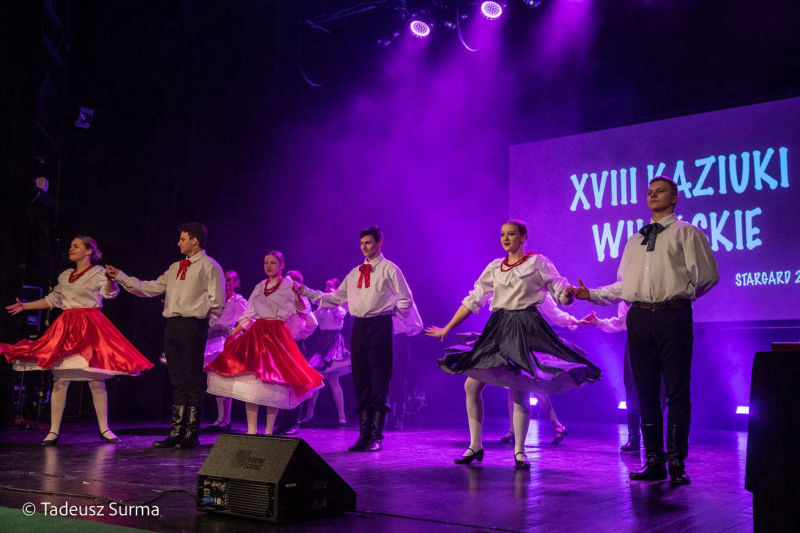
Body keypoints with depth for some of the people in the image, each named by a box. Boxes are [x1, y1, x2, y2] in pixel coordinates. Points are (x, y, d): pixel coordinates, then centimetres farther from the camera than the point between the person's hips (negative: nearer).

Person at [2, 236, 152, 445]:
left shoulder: (97, 272, 1)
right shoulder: (65, 275, 16)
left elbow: (110, 292, -18)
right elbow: (52, 300, 27)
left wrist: (110, 279, -39)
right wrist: (24, 306, 26)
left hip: (90, 327, -5)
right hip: (66, 327, 5)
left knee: (96, 381, -3)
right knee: (60, 379, -1)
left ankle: (104, 429, 5)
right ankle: (54, 431, 3)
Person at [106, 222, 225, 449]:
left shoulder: (209, 266, -2)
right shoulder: (175, 267, 20)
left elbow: (217, 301, -6)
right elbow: (151, 288, 18)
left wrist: (202, 323, -3)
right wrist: (120, 277, 17)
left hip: (192, 326, -7)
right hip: (172, 326, 7)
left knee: (193, 381, -4)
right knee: (177, 381, 10)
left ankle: (191, 434, 2)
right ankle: (176, 432, 16)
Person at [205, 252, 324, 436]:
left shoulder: (289, 285, 4)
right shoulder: (259, 287, 17)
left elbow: (303, 309, -6)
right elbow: (248, 316, 18)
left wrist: (299, 295, -24)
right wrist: (231, 335, 13)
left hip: (276, 335, -4)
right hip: (256, 334, 4)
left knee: (272, 381, -6)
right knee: (250, 379, -6)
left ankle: (268, 431, 2)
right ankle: (251, 430, -3)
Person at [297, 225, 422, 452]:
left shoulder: (389, 269, 2)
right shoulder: (355, 273, 18)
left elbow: (405, 300, 2)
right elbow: (338, 297, 17)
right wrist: (308, 292, 13)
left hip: (379, 326, -6)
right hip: (358, 327, 6)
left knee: (379, 382, -4)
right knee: (360, 382, 7)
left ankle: (376, 436, 1)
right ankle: (364, 435, 14)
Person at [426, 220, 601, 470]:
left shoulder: (537, 262, 3)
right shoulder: (495, 267, 14)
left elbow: (561, 294, -1)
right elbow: (473, 300, 14)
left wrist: (568, 294, -27)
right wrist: (446, 329, 13)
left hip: (526, 329, -5)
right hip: (498, 328, 5)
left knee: (520, 392, -7)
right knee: (471, 385, 0)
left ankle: (519, 451, 7)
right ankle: (475, 446, 12)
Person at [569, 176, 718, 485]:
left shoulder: (686, 233, 6)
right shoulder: (635, 240, 22)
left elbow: (707, 275, -2)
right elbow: (623, 286, 20)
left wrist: (681, 295, 6)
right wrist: (591, 294, 11)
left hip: (673, 316, -5)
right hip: (639, 318, 5)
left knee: (676, 392, -4)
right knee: (646, 392, 7)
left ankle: (677, 464, 3)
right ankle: (654, 462, 14)